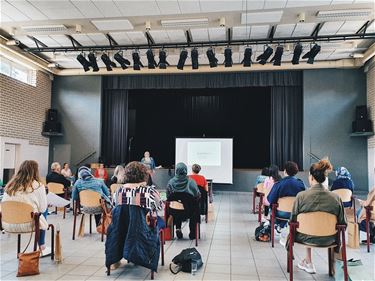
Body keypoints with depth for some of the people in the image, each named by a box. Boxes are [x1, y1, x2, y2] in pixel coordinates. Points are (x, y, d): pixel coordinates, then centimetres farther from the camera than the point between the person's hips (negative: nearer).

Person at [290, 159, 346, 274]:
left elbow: (292, 220, -8)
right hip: (328, 240, 2)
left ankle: (308, 262, 42)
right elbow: (342, 223, -5)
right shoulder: (336, 198, -12)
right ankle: (307, 263, 46)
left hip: (306, 238, -1)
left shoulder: (301, 196, -17)